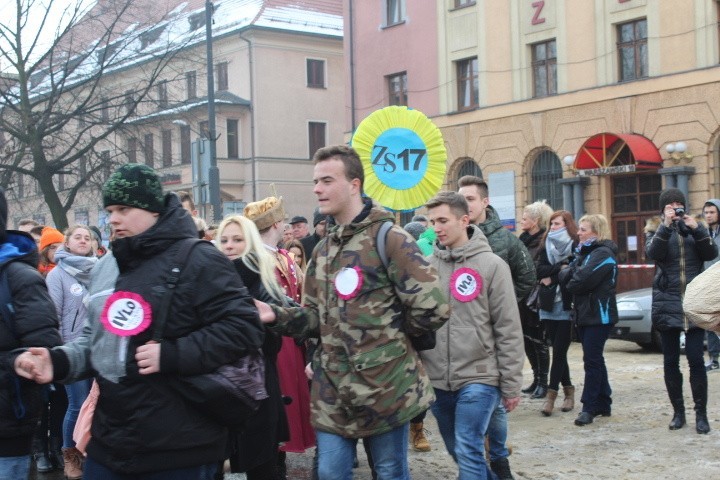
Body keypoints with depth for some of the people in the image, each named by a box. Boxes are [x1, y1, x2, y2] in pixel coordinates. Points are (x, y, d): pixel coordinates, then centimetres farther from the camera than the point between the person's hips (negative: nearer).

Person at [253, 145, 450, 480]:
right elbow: (317, 316, 13)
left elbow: (433, 308, -17)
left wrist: (384, 332, -3)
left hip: (383, 388, -6)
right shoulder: (323, 249, 13)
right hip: (332, 391, 7)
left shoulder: (389, 238, -12)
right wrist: (276, 315, -5)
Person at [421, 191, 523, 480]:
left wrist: (511, 384, -6)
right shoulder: (428, 266, 5)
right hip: (438, 380, 5)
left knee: (468, 452, -10)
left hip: (478, 377, -4)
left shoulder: (491, 265, -5)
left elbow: (508, 330, -5)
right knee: (457, 451, 16)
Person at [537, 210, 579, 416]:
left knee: (559, 350, -7)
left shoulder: (576, 247, -3)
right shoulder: (546, 246, 12)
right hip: (549, 306, 5)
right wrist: (560, 268, -13)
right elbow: (540, 270, -1)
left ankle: (551, 395, -6)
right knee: (558, 350, 8)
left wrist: (553, 277, -9)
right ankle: (568, 389, 19)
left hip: (567, 306, -5)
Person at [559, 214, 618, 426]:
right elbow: (566, 274, 11)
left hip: (598, 314, -9)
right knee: (594, 359, 13)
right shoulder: (584, 251, 17)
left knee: (592, 360, -7)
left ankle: (590, 407, -4)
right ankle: (603, 403, 21)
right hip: (584, 313, 9)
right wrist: (566, 274, -10)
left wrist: (570, 282, -2)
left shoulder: (603, 253, -12)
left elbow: (583, 279, -21)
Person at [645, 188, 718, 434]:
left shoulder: (694, 230, 12)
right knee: (671, 361, 4)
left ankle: (701, 414, -1)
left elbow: (711, 253, -3)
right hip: (667, 303, 1)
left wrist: (697, 228, -14)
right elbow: (652, 253, -12)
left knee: (696, 359, -7)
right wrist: (666, 226, -19)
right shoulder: (657, 232, 9)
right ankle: (678, 411, 14)